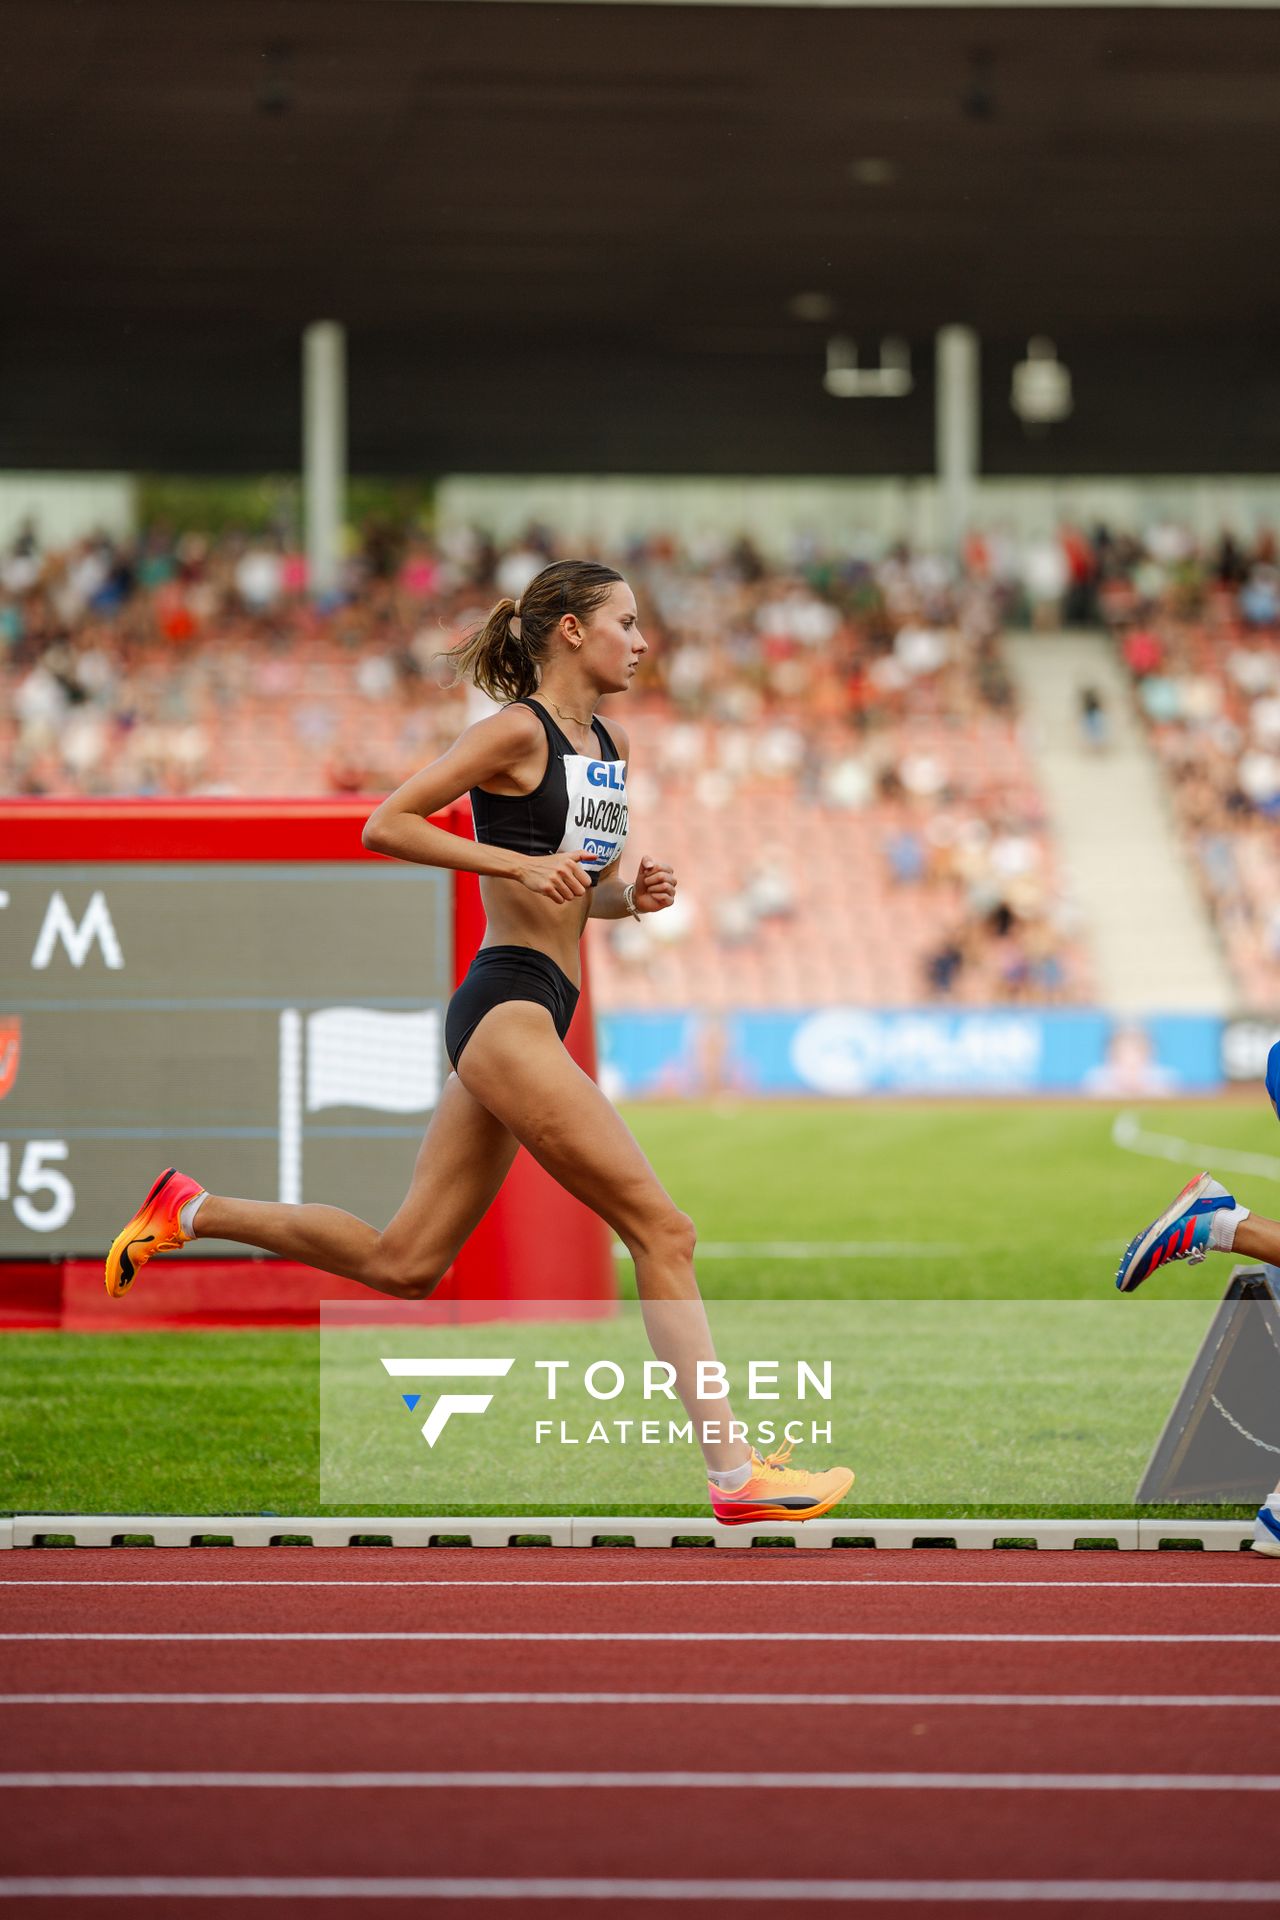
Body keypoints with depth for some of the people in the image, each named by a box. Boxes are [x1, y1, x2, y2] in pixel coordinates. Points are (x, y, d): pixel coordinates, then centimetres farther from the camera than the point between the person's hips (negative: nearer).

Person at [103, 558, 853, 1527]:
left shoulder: (611, 746, 18)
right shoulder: (518, 730, -6)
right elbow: (385, 824, -10)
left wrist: (630, 894, 6)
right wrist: (521, 863, -17)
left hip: (541, 1014, 9)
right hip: (509, 1004, -9)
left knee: (403, 1265, 10)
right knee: (661, 1231, -11)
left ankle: (195, 1211, 21)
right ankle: (736, 1473, -12)